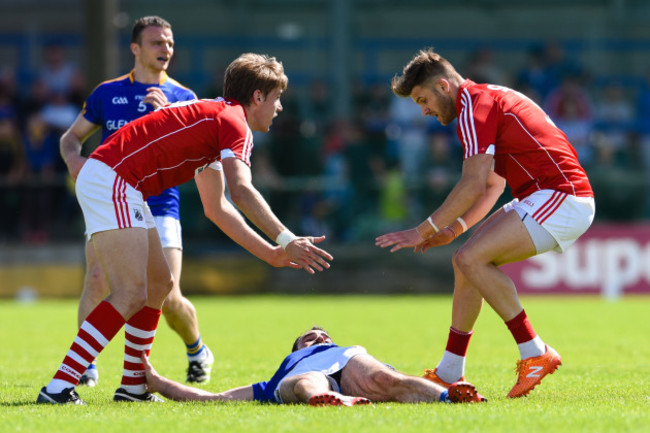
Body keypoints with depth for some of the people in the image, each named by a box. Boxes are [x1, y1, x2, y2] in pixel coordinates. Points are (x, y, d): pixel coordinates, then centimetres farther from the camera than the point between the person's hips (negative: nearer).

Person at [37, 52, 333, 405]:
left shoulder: (211, 118, 24)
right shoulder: (234, 123, -7)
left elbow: (216, 207, 26)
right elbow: (242, 193, -25)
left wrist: (270, 253, 23)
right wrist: (286, 240, -27)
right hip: (109, 180, -11)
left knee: (159, 283, 16)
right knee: (132, 294, -17)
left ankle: (133, 385, 20)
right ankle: (60, 386, -24)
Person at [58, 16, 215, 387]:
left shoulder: (183, 98, 7)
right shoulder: (107, 93, 9)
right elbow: (72, 136, 17)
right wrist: (73, 157, -6)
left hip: (160, 207, -1)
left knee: (169, 298, -8)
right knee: (97, 280, -21)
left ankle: (197, 351, 22)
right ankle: (85, 364, -9)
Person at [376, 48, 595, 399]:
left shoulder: (474, 106, -11)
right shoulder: (487, 98, 21)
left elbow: (474, 184, -18)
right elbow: (493, 184, 24)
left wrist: (424, 231, -12)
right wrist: (456, 227, 13)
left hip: (561, 197, -10)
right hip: (550, 197, 10)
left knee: (471, 258, -18)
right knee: (467, 261, 10)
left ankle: (535, 353, -12)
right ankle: (449, 373, 15)